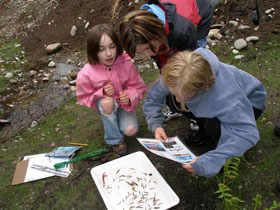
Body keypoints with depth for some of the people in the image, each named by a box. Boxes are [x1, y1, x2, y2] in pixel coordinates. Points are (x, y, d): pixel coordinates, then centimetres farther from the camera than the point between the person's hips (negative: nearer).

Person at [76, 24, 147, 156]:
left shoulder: (126, 64, -21)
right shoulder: (86, 74, -24)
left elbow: (138, 87, -8)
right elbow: (83, 98, -11)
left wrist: (129, 98, -31)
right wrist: (101, 93, -29)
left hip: (124, 104, 1)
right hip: (104, 105, -1)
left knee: (131, 130, -22)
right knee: (107, 102, -37)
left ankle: (118, 118, 18)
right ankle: (115, 141, -14)